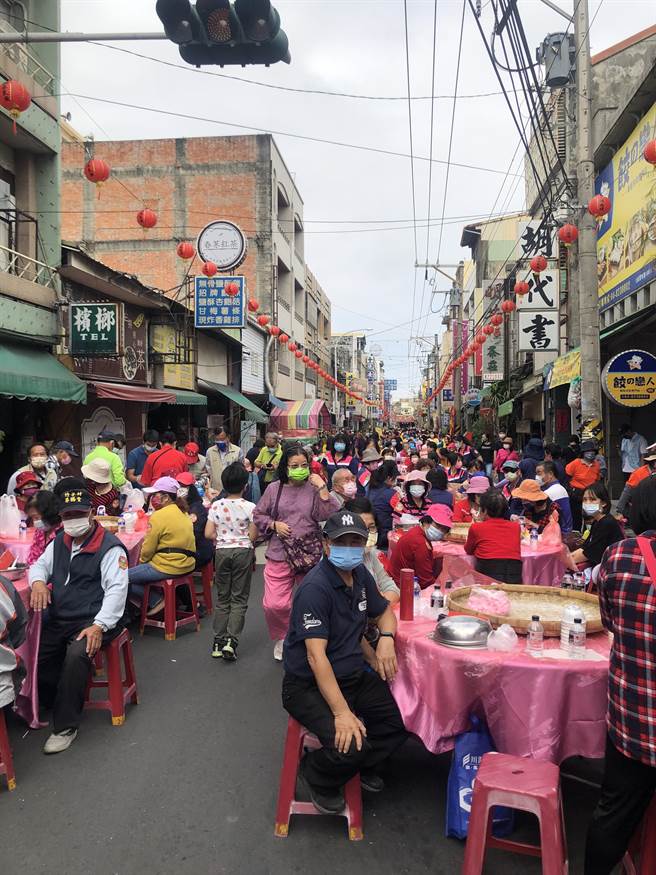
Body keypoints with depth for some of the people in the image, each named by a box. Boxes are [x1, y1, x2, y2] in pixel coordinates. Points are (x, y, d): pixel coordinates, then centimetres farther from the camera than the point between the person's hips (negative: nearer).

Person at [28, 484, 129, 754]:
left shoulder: (109, 547, -10)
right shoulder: (60, 541, 13)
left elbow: (117, 589, -16)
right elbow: (40, 564, 24)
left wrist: (99, 626, -25)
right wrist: (38, 581, -2)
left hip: (91, 622, -7)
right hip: (57, 620, 7)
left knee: (76, 656, -33)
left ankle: (65, 726, -15)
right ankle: (53, 703, 11)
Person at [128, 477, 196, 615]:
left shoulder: (159, 516, -14)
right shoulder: (182, 512, 13)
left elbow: (148, 548, -11)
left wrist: (142, 559, 11)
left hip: (168, 568, -10)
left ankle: (156, 601, -1)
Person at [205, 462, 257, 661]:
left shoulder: (216, 505, -4)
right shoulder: (249, 507, -10)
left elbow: (208, 534, -6)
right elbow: (253, 536, -8)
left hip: (222, 551, 2)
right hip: (243, 551, -2)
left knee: (222, 597, 13)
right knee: (239, 598, 6)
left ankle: (218, 641, 14)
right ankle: (231, 640, -4)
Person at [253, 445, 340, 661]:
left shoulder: (315, 488, -2)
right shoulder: (275, 489, 2)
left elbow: (329, 515, -14)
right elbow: (258, 515, 11)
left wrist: (322, 488, -17)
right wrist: (274, 525, -6)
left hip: (310, 555, 0)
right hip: (280, 555, 1)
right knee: (274, 605, -5)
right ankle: (281, 638, 24)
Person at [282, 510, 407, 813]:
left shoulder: (360, 575, 3)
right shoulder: (315, 588, -23)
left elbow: (384, 611, 19)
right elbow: (316, 655, -27)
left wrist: (386, 637, -4)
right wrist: (342, 712, -31)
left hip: (354, 676, 8)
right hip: (309, 686, -8)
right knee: (350, 747, -26)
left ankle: (362, 766, 21)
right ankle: (315, 775, 8)